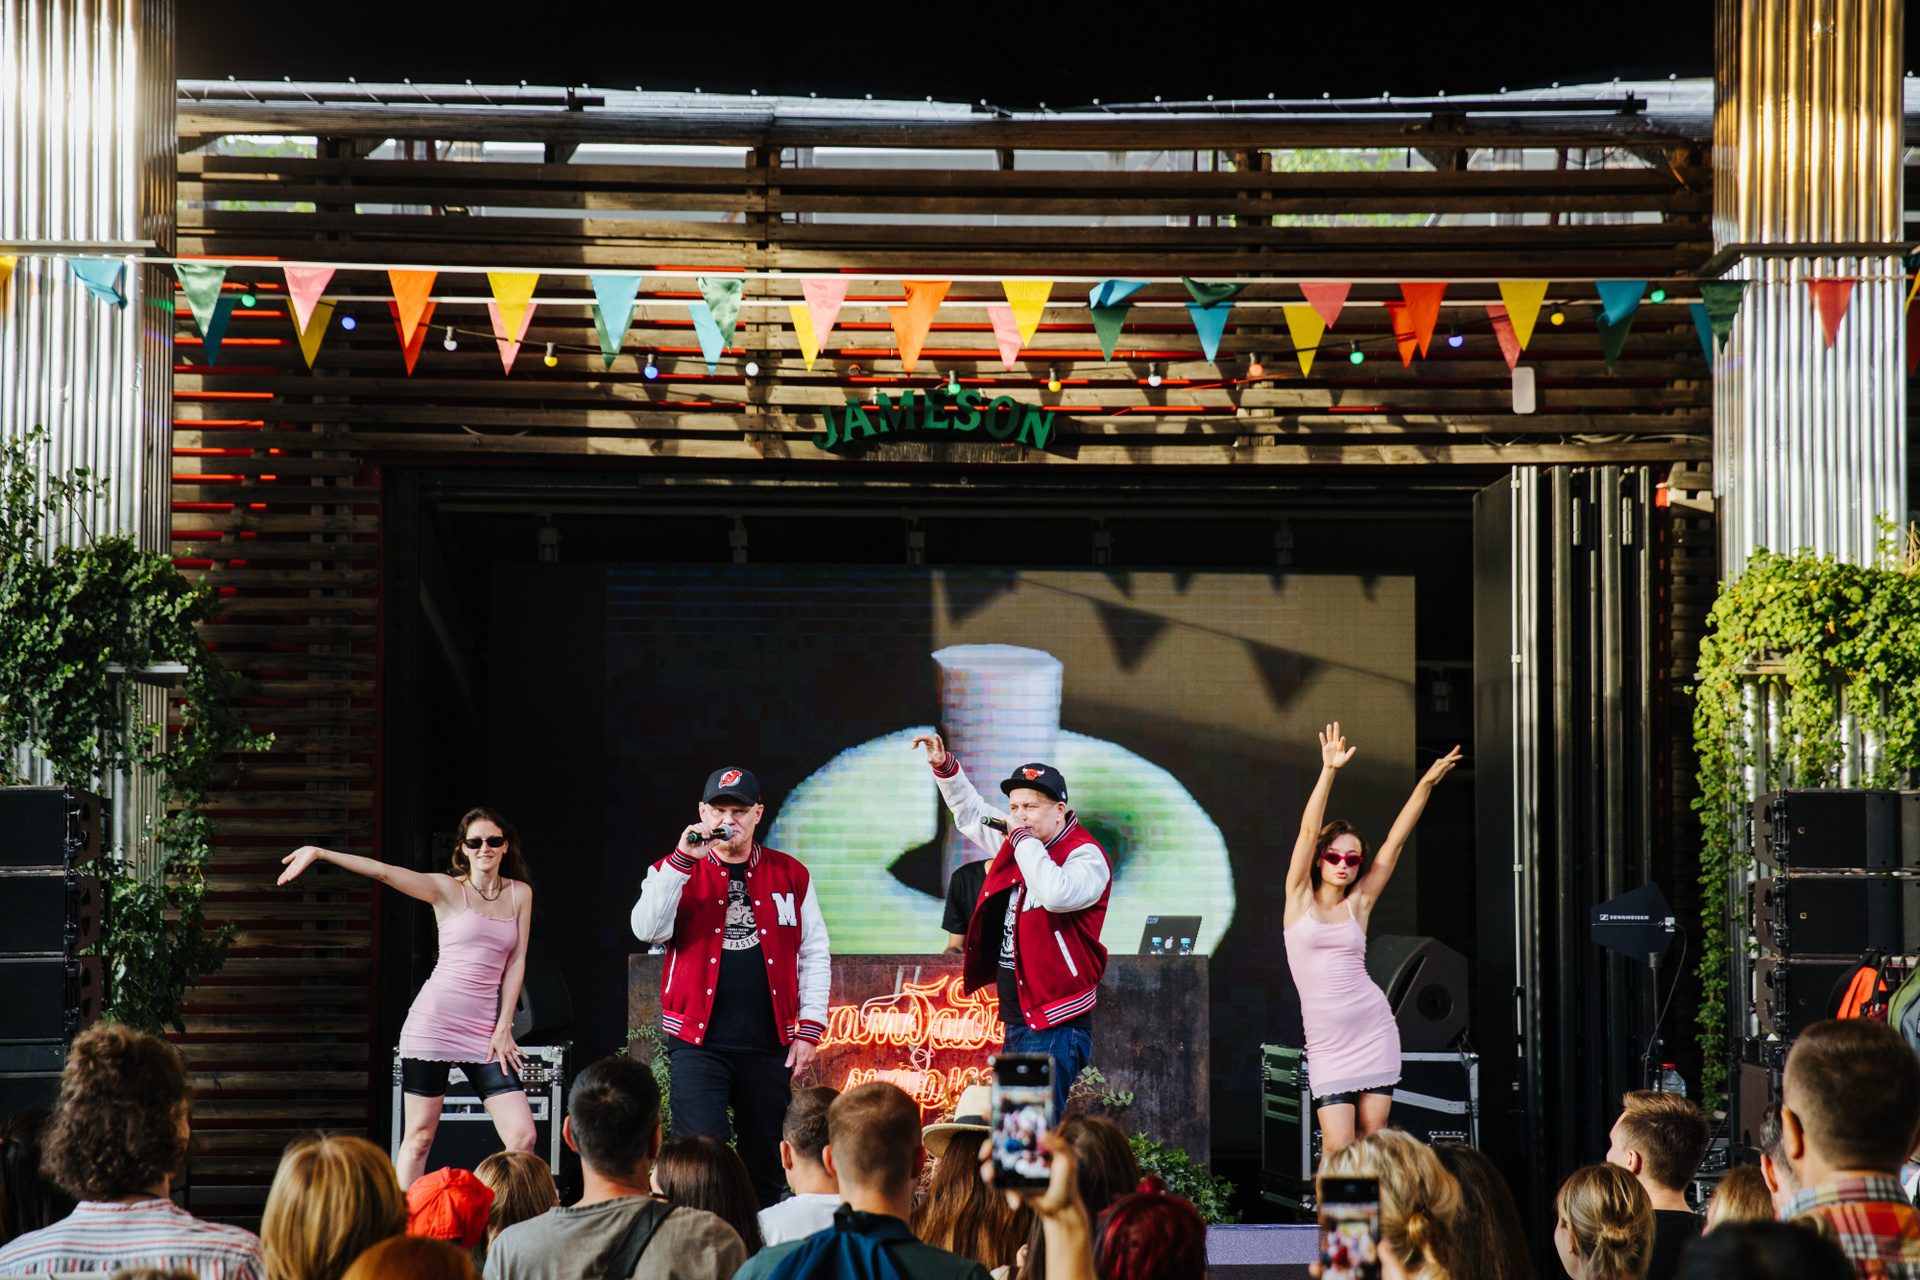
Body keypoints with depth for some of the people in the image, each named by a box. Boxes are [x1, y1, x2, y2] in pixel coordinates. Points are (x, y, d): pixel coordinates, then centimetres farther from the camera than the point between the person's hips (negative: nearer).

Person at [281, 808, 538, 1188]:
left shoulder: (520, 893, 11)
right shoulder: (447, 889, 1)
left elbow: (516, 962, 9)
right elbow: (385, 872, -10)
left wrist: (503, 1028, 1)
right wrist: (318, 853, -21)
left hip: (484, 1033, 3)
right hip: (434, 1023, -3)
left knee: (524, 1136, -7)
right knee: (420, 1136, -1)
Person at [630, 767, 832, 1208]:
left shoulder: (790, 875, 10)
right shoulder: (677, 871, 6)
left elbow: (814, 955, 11)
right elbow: (647, 929, -11)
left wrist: (809, 1029, 2)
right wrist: (683, 859, -17)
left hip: (769, 1044, 2)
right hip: (699, 1042, -2)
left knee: (766, 1168, 7)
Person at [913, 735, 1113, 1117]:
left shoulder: (1086, 856, -12)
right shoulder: (1018, 843, 13)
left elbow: (1056, 894, -34)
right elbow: (971, 814, 31)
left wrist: (1023, 838, -22)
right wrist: (944, 767, 18)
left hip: (1055, 1025, -9)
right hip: (1016, 1021, 9)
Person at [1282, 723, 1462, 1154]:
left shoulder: (1358, 904, 8)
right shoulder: (1300, 899, 4)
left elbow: (1394, 843, 6)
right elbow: (1308, 830, -5)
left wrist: (1426, 785, 2)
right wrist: (1328, 771, -14)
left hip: (1374, 1030, 2)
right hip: (1327, 1041, -2)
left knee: (1371, 1139, 1)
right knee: (1337, 1145, -10)